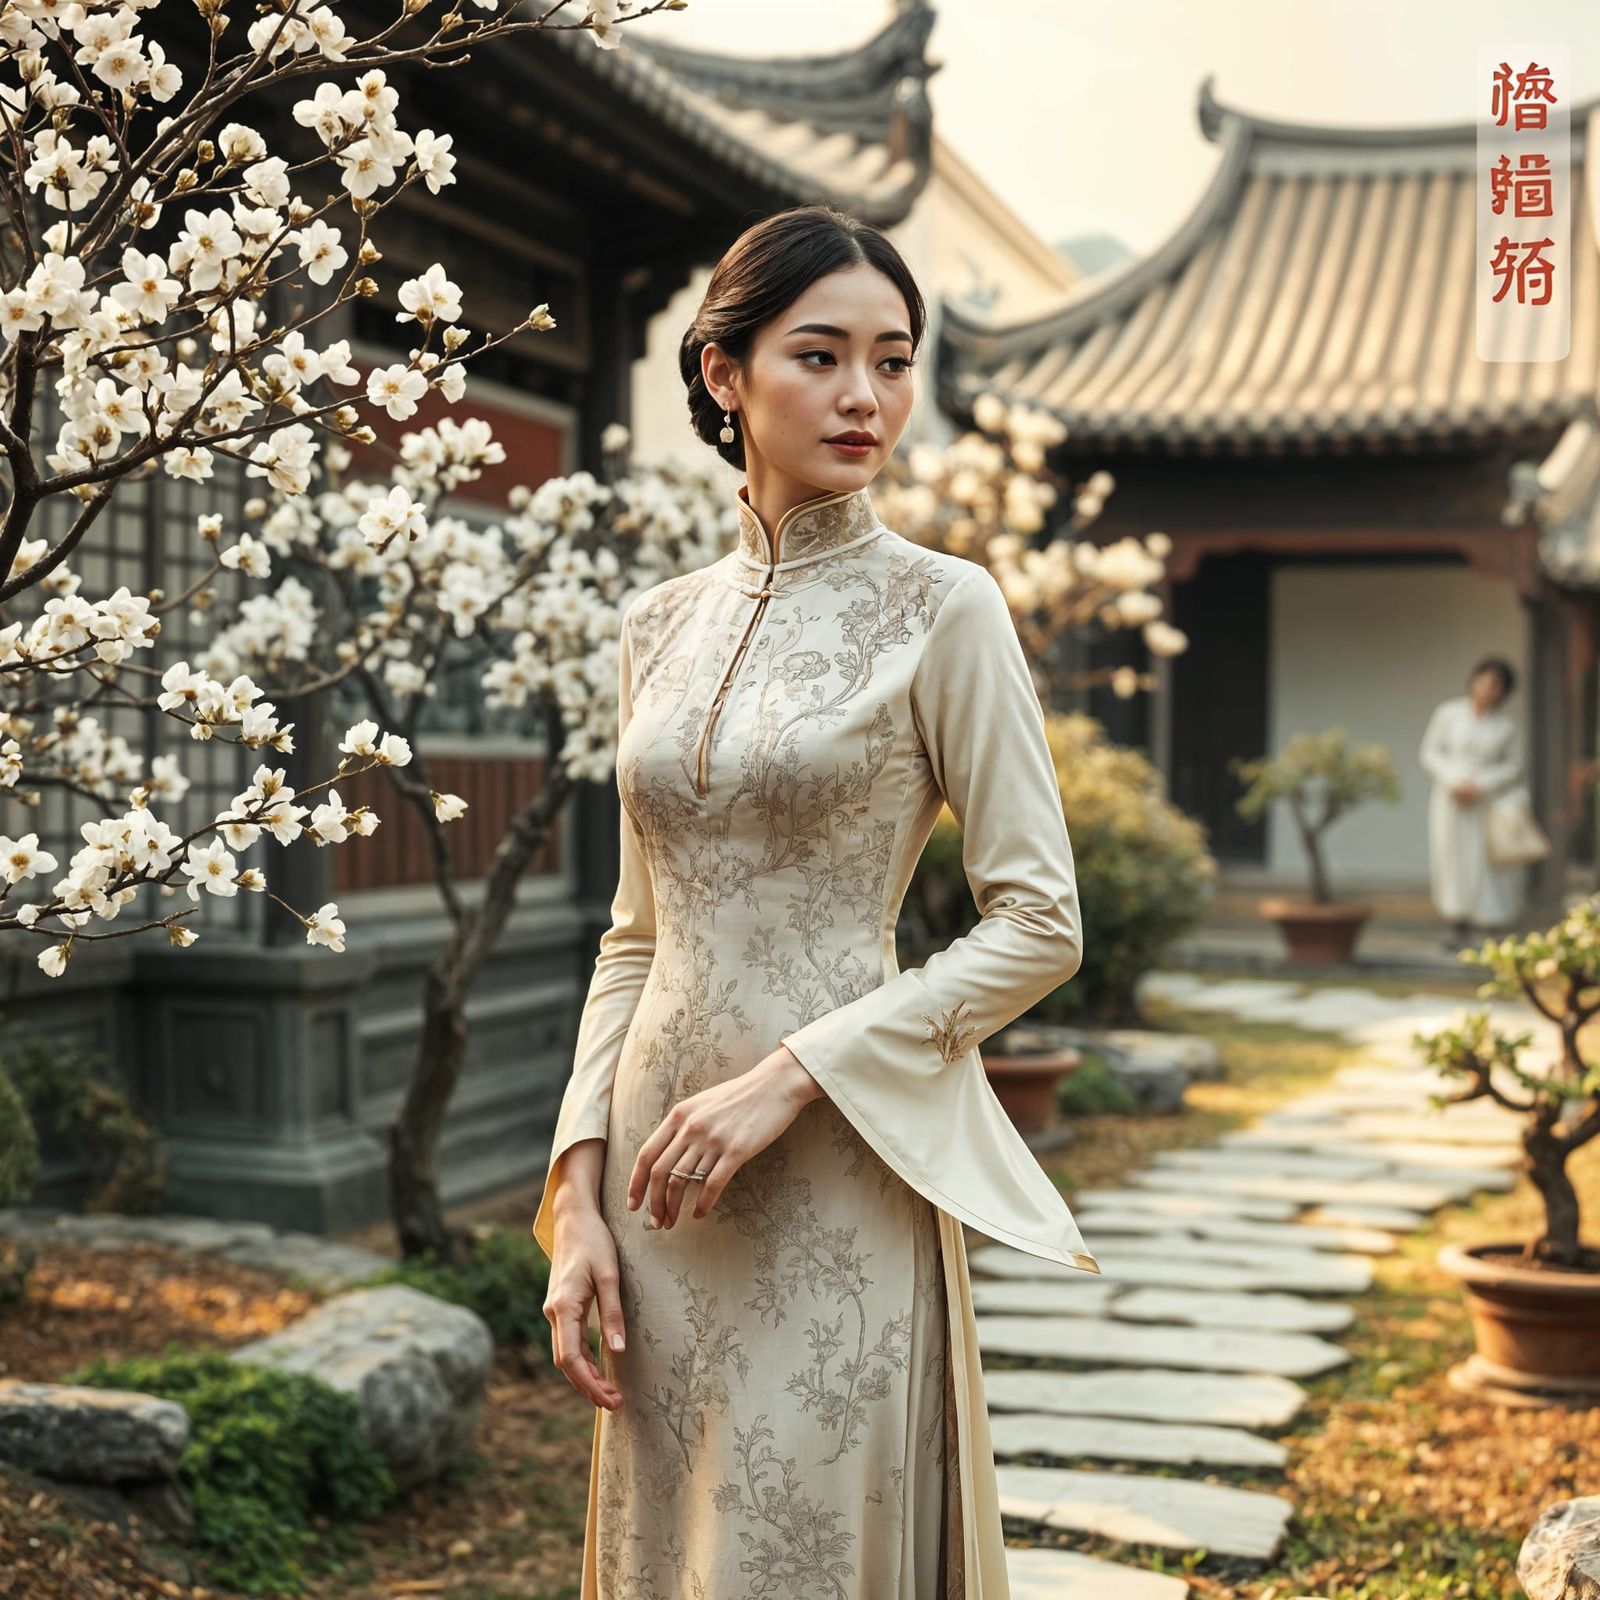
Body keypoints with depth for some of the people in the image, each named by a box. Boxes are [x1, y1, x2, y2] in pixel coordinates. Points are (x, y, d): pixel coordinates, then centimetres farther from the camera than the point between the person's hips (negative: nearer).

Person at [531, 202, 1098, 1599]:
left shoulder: (941, 609, -5)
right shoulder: (662, 623, 9)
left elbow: (1041, 926, -9)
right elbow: (638, 937, 12)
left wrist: (787, 1076, -16)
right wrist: (579, 1188, 3)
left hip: (837, 1173, -5)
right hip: (665, 1173, 5)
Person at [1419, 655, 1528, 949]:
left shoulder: (1505, 723, -1)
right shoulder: (1449, 712, -1)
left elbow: (1514, 767, 3)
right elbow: (1430, 754, 2)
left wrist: (1480, 785, -11)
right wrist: (1453, 781, -12)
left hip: (1488, 801, 0)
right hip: (1450, 801, 0)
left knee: (1488, 864, -3)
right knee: (1452, 862, -1)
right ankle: (1459, 929, 8)